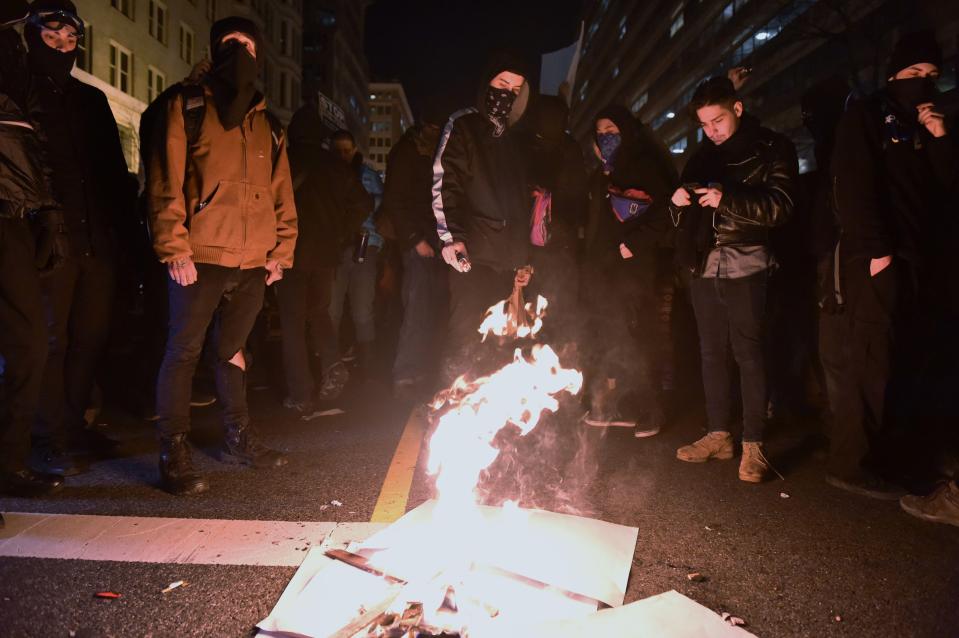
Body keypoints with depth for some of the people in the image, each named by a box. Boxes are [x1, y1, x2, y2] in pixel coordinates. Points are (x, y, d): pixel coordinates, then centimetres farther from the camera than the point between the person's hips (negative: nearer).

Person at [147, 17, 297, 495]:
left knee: (233, 348, 16)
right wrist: (174, 249, -12)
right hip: (201, 257, -5)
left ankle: (238, 437, 27)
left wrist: (281, 250, 8)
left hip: (253, 262, 5)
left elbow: (282, 191, 17)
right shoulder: (188, 109, 4)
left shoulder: (267, 123, 18)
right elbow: (166, 183, -4)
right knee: (185, 350, -4)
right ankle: (173, 453, 2)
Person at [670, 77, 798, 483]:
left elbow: (780, 206, -10)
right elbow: (684, 218, 21)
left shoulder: (772, 149, 2)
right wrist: (680, 202, -3)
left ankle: (753, 444, -1)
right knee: (711, 352, 7)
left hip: (744, 265, -5)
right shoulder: (702, 157, 17)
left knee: (747, 351, -7)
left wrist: (727, 199, -23)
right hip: (703, 264, 6)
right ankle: (718, 434, 16)